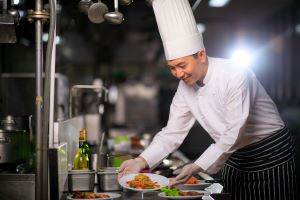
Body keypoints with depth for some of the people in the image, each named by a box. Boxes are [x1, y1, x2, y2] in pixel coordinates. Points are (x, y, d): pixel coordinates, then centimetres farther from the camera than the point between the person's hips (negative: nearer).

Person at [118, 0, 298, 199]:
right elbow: (173, 132, -3)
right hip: (235, 159, 6)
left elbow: (235, 133, -28)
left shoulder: (235, 74, -26)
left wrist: (197, 167, -33)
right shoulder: (186, 86, -5)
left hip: (272, 153, -6)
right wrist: (141, 161, -17)